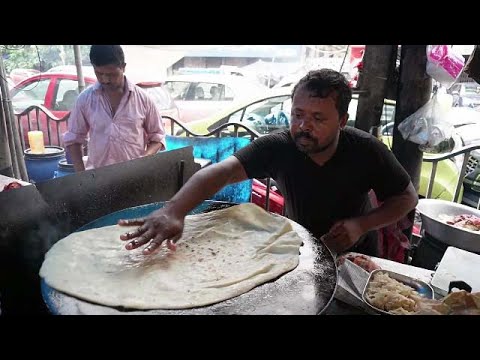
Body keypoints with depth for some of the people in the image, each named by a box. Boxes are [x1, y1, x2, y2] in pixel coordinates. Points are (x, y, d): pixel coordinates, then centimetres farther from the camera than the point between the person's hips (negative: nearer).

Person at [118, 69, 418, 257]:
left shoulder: (366, 150, -21)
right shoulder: (278, 147, -26)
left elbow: (407, 197, -10)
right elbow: (223, 170, -39)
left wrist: (361, 224, -27)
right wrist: (174, 211, -56)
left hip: (355, 255, 1)